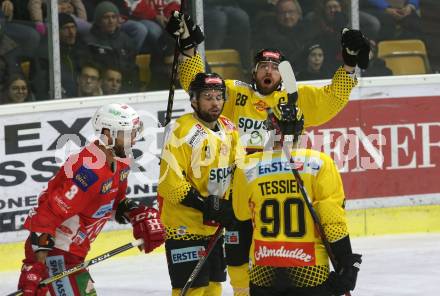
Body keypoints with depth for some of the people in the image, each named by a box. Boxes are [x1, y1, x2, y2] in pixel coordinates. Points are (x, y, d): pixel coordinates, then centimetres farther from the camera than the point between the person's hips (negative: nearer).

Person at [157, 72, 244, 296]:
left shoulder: (228, 129, 7)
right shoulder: (183, 131, -18)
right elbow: (170, 181, -22)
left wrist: (229, 206, 1)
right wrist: (206, 205, -22)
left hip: (214, 226, 8)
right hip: (184, 225, -8)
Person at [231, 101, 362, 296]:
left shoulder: (248, 168, -2)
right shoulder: (319, 163, -7)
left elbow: (241, 213, 14)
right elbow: (333, 220, -9)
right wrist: (346, 264, -2)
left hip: (263, 270, 2)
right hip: (309, 268, -2)